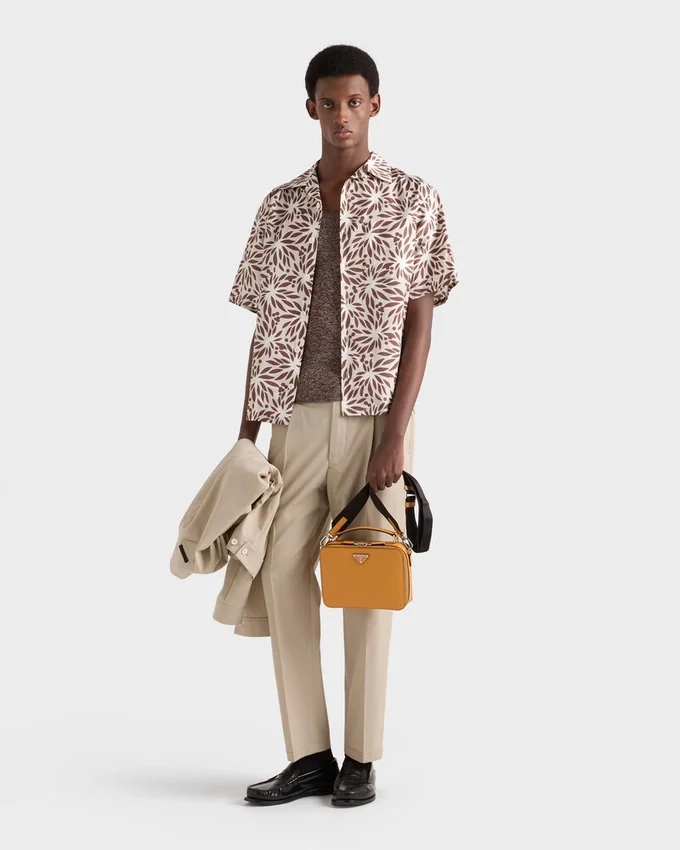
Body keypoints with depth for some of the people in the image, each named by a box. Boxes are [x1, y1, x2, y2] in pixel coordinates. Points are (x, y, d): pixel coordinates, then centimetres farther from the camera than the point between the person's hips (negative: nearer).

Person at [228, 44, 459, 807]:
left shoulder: (413, 201, 0)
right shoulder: (279, 207, 10)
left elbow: (419, 322, -4)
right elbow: (264, 327, 11)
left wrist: (396, 432, -13)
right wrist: (247, 431, 6)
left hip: (373, 417, -3)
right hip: (296, 420, 3)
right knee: (283, 576, 0)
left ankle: (361, 759, 11)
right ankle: (308, 757, 10)